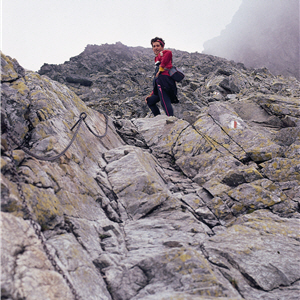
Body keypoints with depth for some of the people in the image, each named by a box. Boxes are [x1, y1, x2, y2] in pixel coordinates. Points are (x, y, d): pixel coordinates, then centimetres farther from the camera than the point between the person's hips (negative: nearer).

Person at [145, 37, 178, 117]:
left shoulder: (162, 53, 9)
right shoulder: (157, 59, 34)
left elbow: (169, 53, -21)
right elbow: (156, 81, 33)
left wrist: (161, 68, -15)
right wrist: (152, 94, 30)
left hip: (164, 79, -10)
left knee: (165, 102, -26)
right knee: (150, 101, 20)